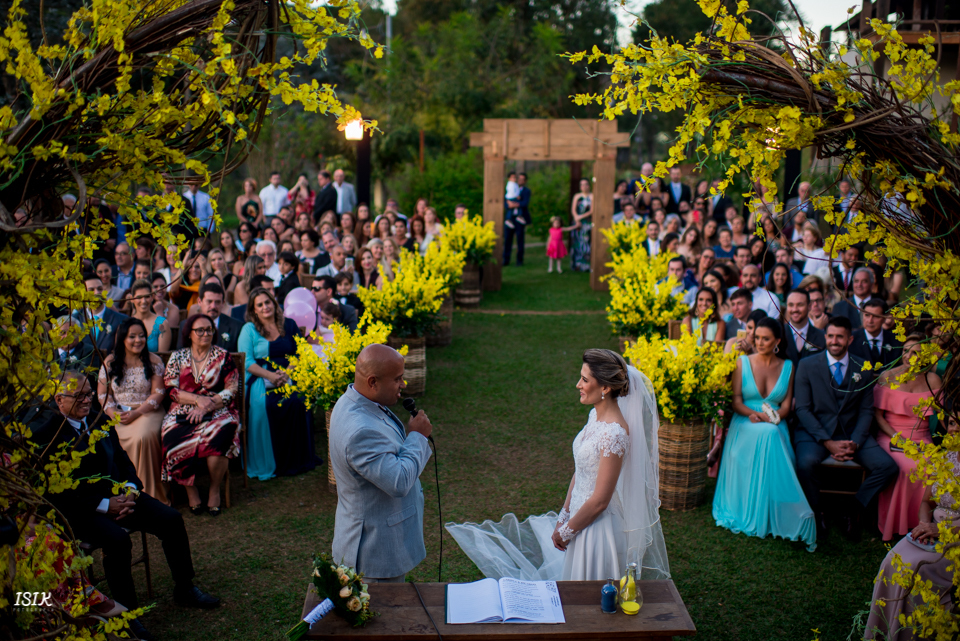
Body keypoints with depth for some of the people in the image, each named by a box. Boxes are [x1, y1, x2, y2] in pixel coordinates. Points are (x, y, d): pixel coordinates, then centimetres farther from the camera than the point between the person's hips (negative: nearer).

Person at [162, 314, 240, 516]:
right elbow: (171, 389, 3)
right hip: (183, 412, 1)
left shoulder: (223, 356, 9)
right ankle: (190, 491, -12)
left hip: (218, 411, -1)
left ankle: (215, 490, -12)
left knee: (217, 437, -34)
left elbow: (232, 389, 1)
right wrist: (198, 399, -12)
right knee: (176, 439, -31)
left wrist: (207, 406, -12)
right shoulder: (177, 357, 12)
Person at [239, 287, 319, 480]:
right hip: (260, 378, -1)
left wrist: (287, 372, -10)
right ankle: (265, 463, -20)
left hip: (289, 376, 1)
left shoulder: (289, 325, 17)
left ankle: (295, 459, -15)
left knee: (296, 402, -31)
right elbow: (246, 361, 0)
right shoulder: (249, 329, 10)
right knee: (262, 404, -34)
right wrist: (270, 375, -15)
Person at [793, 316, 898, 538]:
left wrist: (855, 443, -12)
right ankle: (816, 512, -4)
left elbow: (866, 411, 6)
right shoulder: (807, 365, -2)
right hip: (815, 432, -3)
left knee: (888, 466, -18)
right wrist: (828, 442, -17)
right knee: (805, 464, -33)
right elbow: (802, 409, -6)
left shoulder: (863, 369, 5)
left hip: (851, 432, 3)